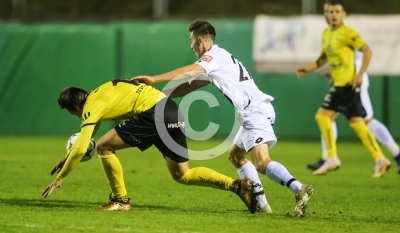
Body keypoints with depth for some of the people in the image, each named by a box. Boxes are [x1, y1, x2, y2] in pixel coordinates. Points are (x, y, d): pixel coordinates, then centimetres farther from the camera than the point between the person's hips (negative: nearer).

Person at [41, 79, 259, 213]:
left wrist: (60, 177, 2)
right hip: (171, 110, 10)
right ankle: (239, 185, 3)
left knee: (104, 147, -3)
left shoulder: (92, 107, -3)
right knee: (182, 175, 13)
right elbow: (87, 131, 41)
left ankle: (120, 199, 5)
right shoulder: (98, 97, 23)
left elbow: (80, 149, -8)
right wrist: (67, 157, 40)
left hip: (154, 113, -10)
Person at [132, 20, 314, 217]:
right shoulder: (219, 59, 26)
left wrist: (154, 79, -25)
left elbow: (189, 71, -20)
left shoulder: (215, 56, -3)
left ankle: (299, 189, -39)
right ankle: (261, 202, 14)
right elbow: (192, 84, 27)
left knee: (261, 162, -23)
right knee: (235, 155, 22)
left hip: (254, 110, -10)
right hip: (256, 111, 10)